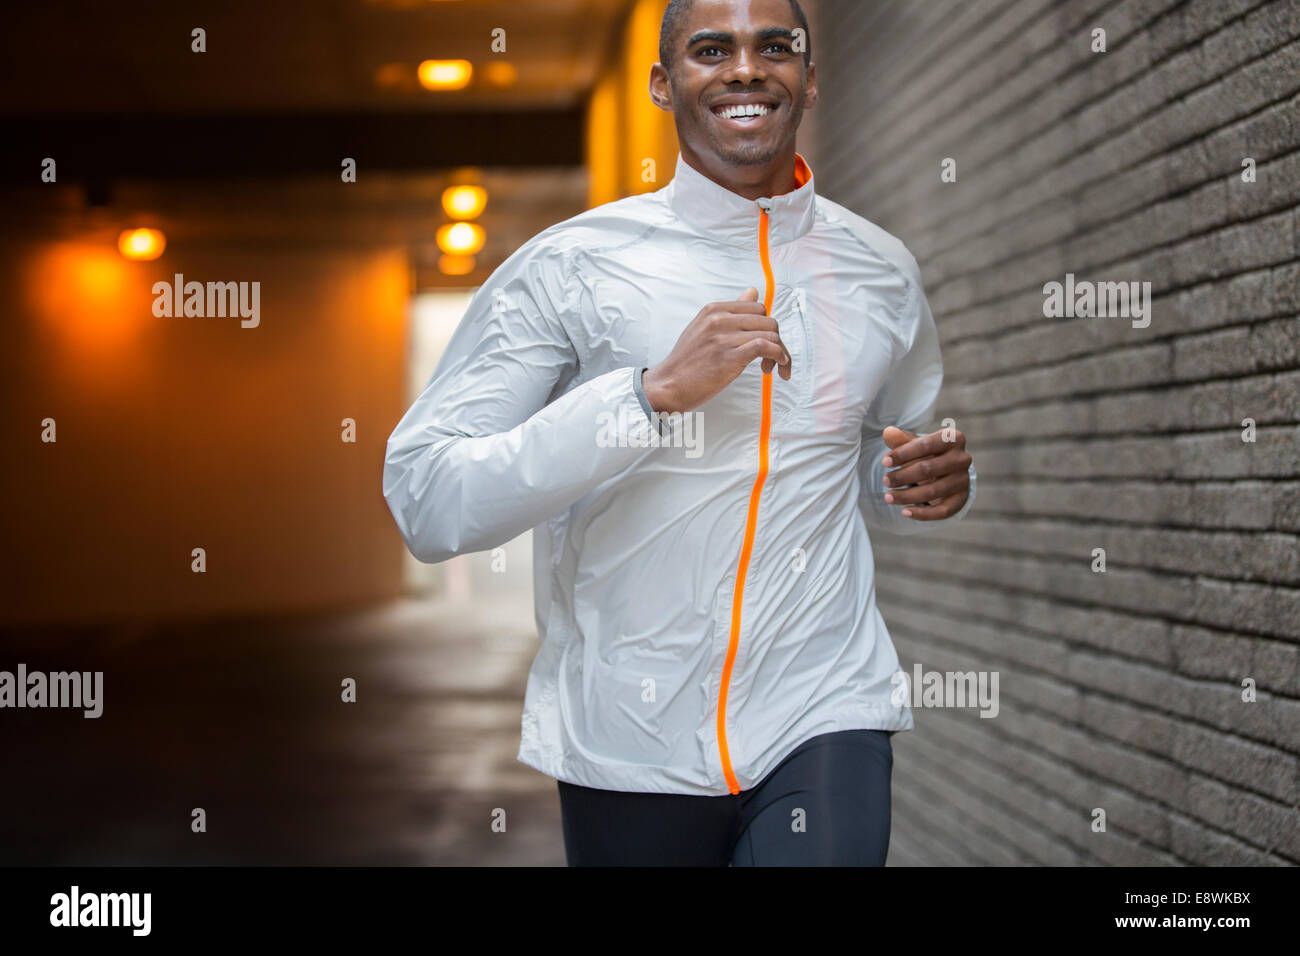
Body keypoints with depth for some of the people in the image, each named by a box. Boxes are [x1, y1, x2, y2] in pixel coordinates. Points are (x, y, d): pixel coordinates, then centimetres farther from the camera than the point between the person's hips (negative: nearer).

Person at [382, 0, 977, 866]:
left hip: (823, 721, 2)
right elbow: (424, 503, -15)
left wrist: (936, 487, -1)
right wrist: (654, 393, -22)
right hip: (628, 747, -1)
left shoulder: (884, 273, 7)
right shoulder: (571, 266, -7)